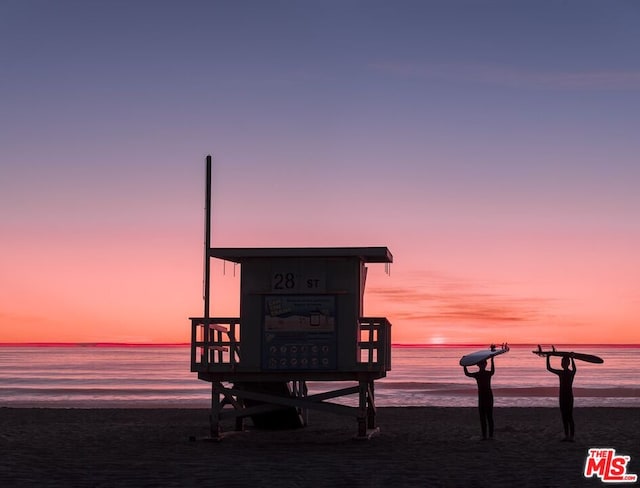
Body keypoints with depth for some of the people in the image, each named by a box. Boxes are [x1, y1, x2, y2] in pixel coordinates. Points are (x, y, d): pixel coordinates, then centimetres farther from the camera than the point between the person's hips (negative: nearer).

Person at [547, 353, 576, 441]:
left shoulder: (571, 372, -6)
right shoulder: (560, 373, 11)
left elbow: (574, 369, -31)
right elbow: (549, 368, 16)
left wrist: (571, 359, -42)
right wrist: (548, 358, 11)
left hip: (569, 397, -6)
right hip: (562, 397, 7)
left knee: (570, 417, -8)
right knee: (564, 417, 7)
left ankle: (571, 436, -8)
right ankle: (567, 436, 11)